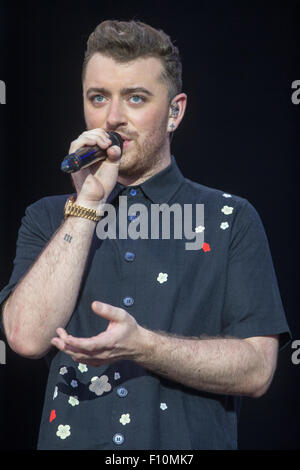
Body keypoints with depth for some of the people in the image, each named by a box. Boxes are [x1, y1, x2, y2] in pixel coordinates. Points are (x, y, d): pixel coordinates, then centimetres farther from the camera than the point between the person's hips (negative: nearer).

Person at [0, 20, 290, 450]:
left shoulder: (231, 219, 3)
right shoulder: (48, 218, 9)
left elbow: (256, 369, -5)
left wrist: (141, 345, -18)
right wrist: (88, 204, -8)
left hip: (189, 439, -2)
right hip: (71, 437, 2)